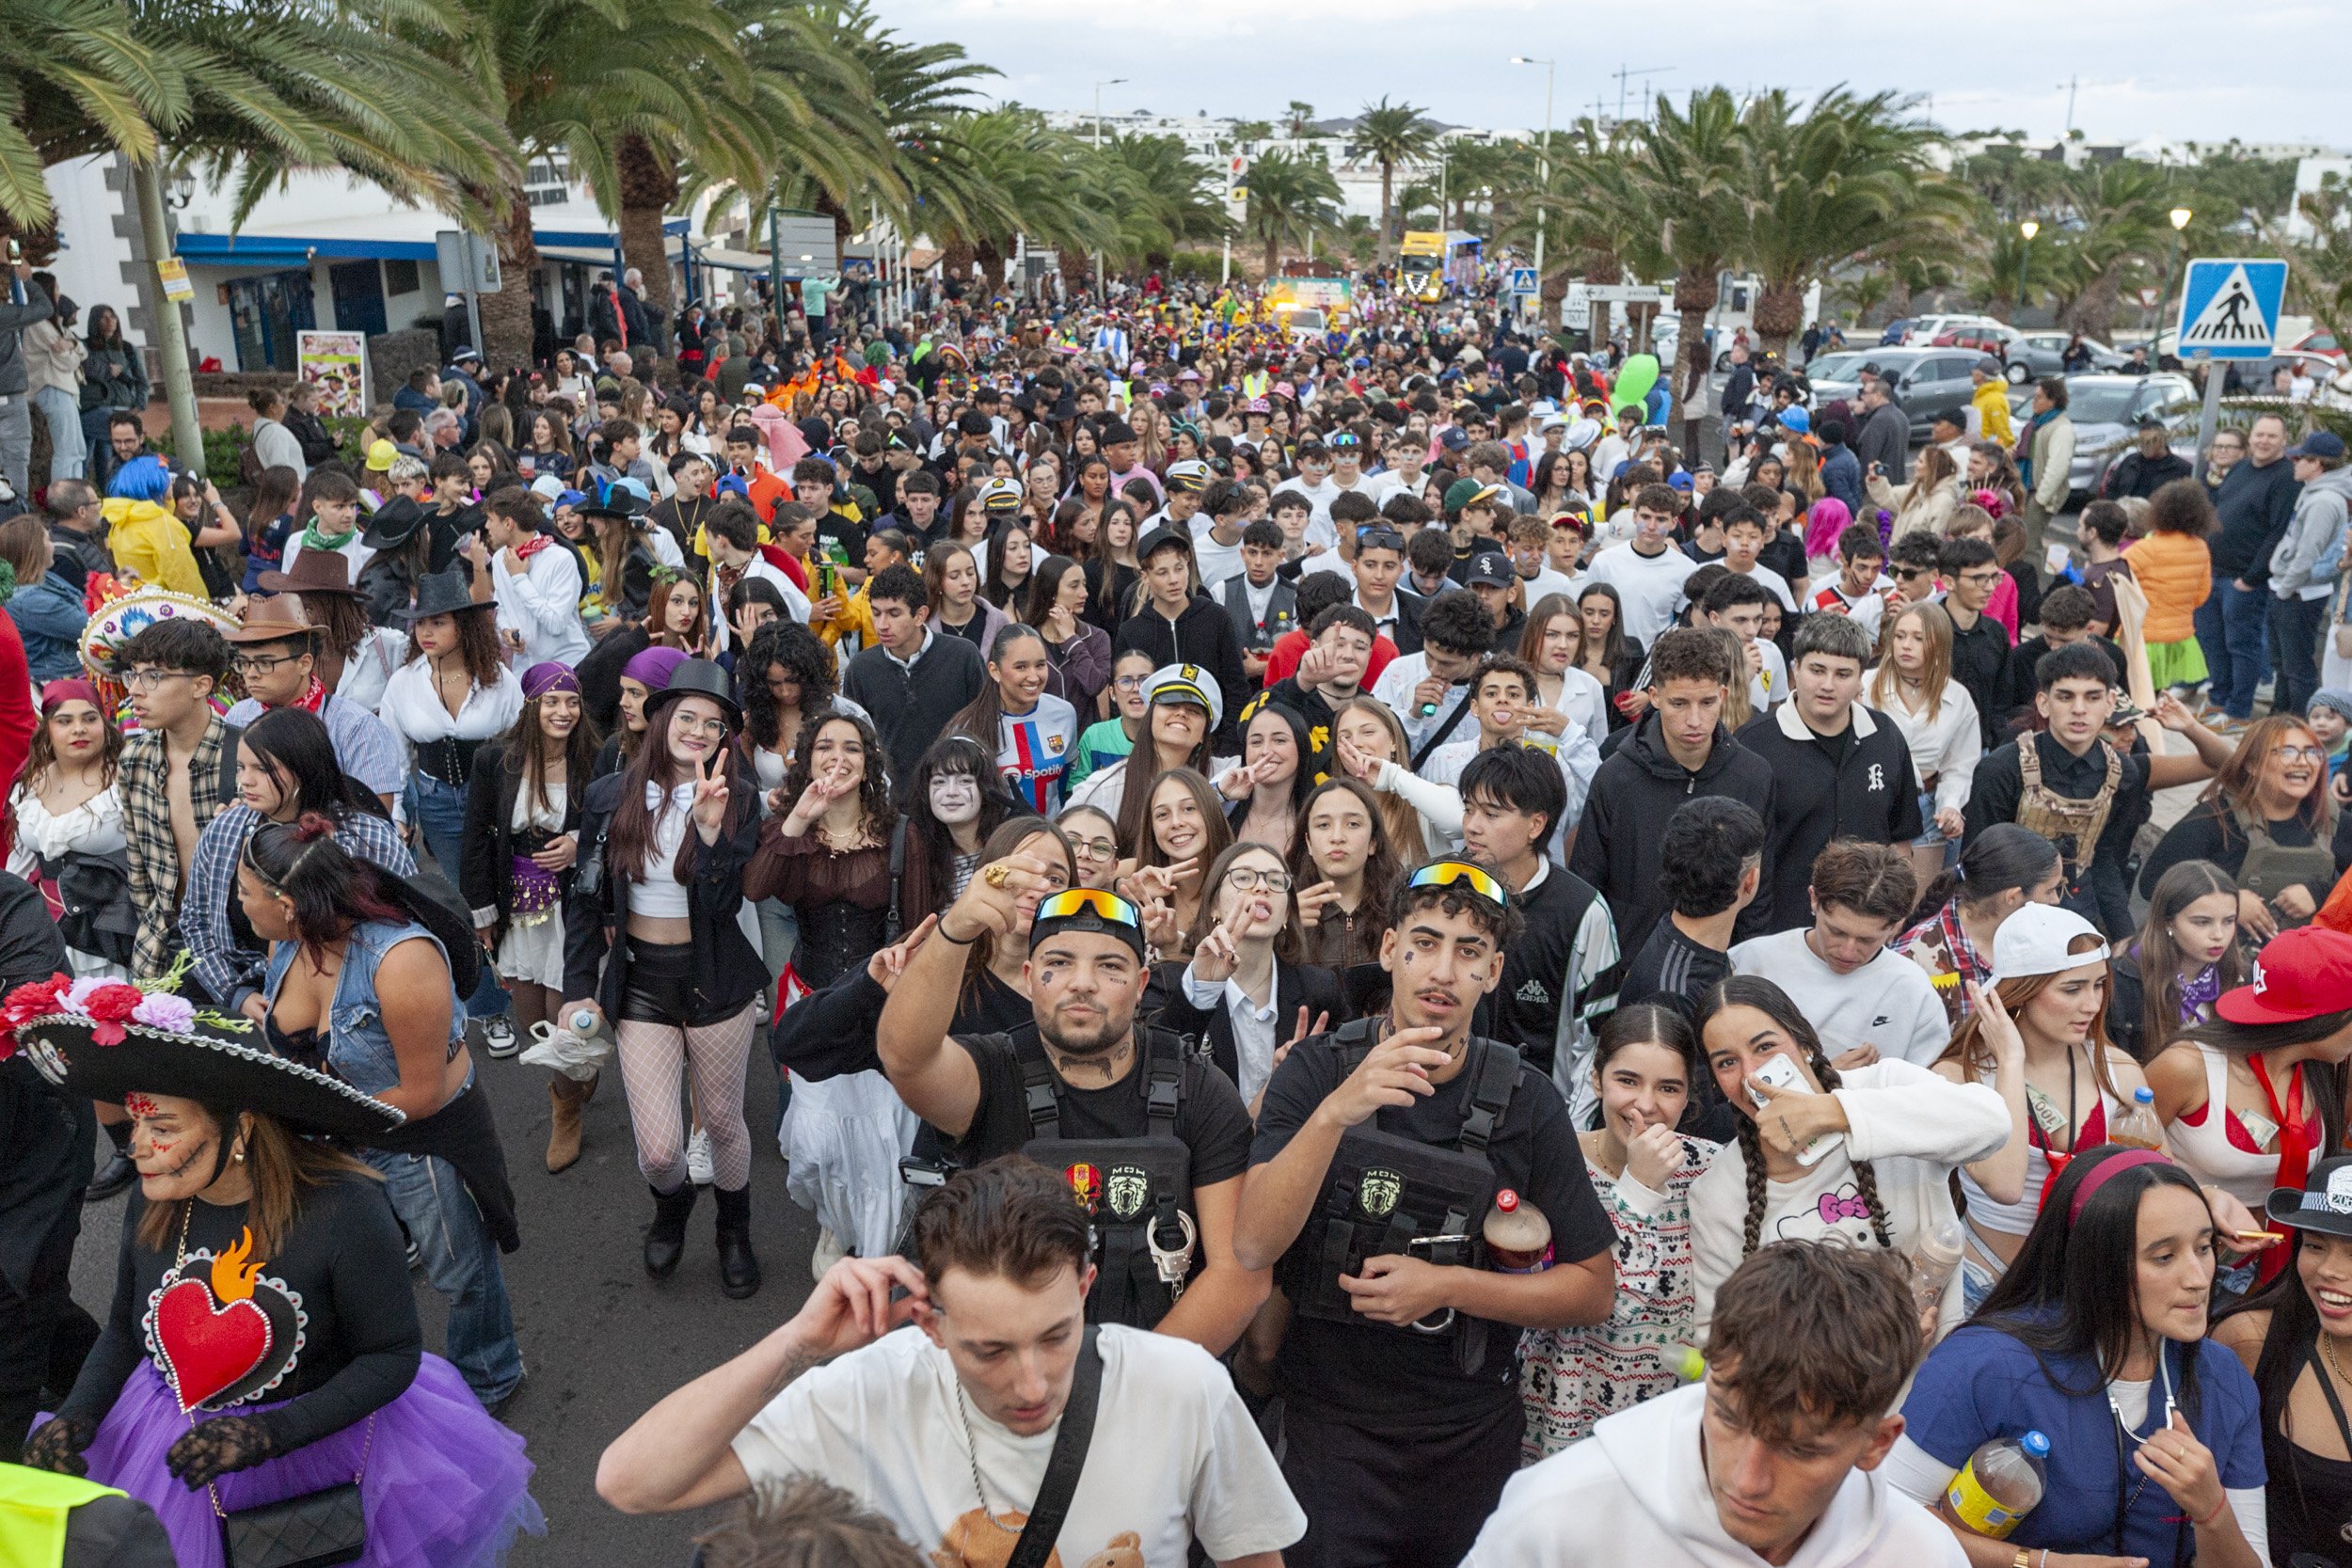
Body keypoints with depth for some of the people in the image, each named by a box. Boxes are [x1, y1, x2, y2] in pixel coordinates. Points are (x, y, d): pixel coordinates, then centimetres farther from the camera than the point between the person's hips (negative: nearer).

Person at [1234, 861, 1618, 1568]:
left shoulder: (1525, 1101, -6)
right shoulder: (1316, 1071, -9)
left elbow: (1594, 1289, -3)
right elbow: (1253, 1248, -21)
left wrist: (1447, 1284, -17)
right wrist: (1337, 1112, -34)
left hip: (1474, 1432, 2)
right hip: (1330, 1427, -2)